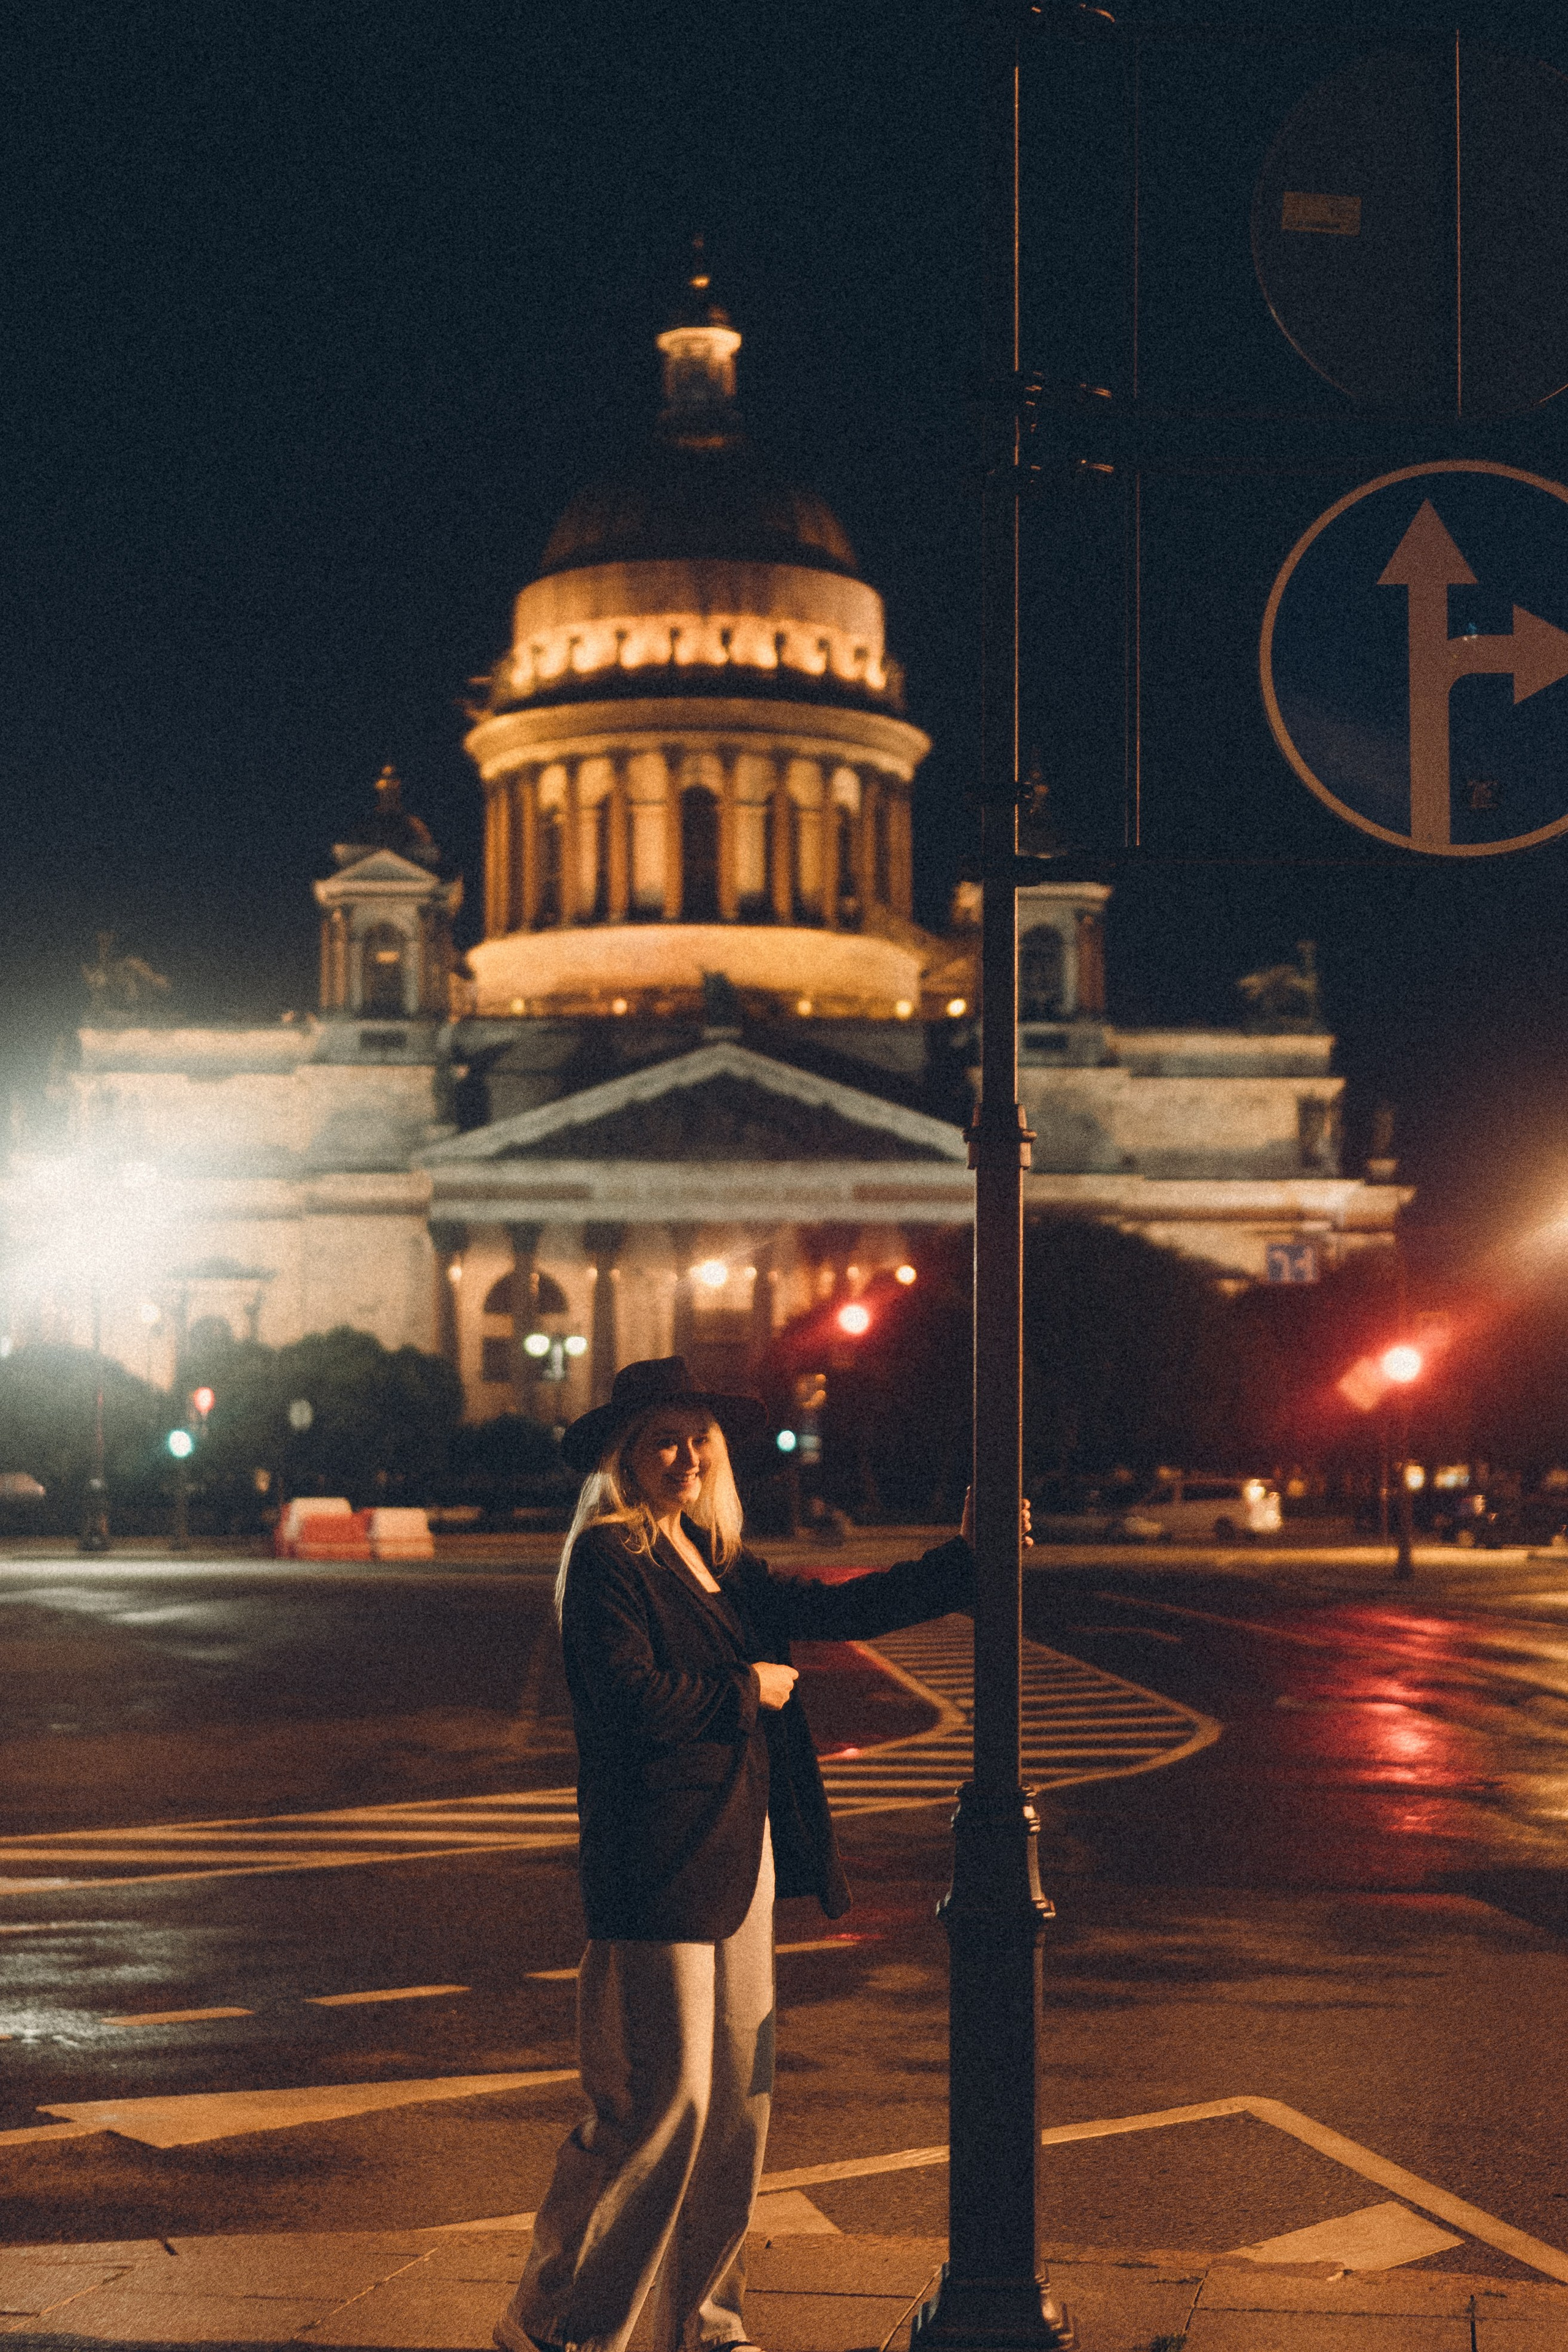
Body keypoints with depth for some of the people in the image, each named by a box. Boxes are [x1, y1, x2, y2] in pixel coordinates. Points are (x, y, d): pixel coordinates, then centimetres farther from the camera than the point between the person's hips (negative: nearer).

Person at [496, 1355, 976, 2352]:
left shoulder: (718, 1562, 15)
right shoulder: (607, 1558, -10)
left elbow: (836, 1609, 13)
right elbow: (633, 1698, -20)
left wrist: (967, 1561, 8)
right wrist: (747, 1689, -8)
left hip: (740, 1860, 9)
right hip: (657, 1872, -9)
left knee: (740, 2104, 12)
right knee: (660, 2106, -7)